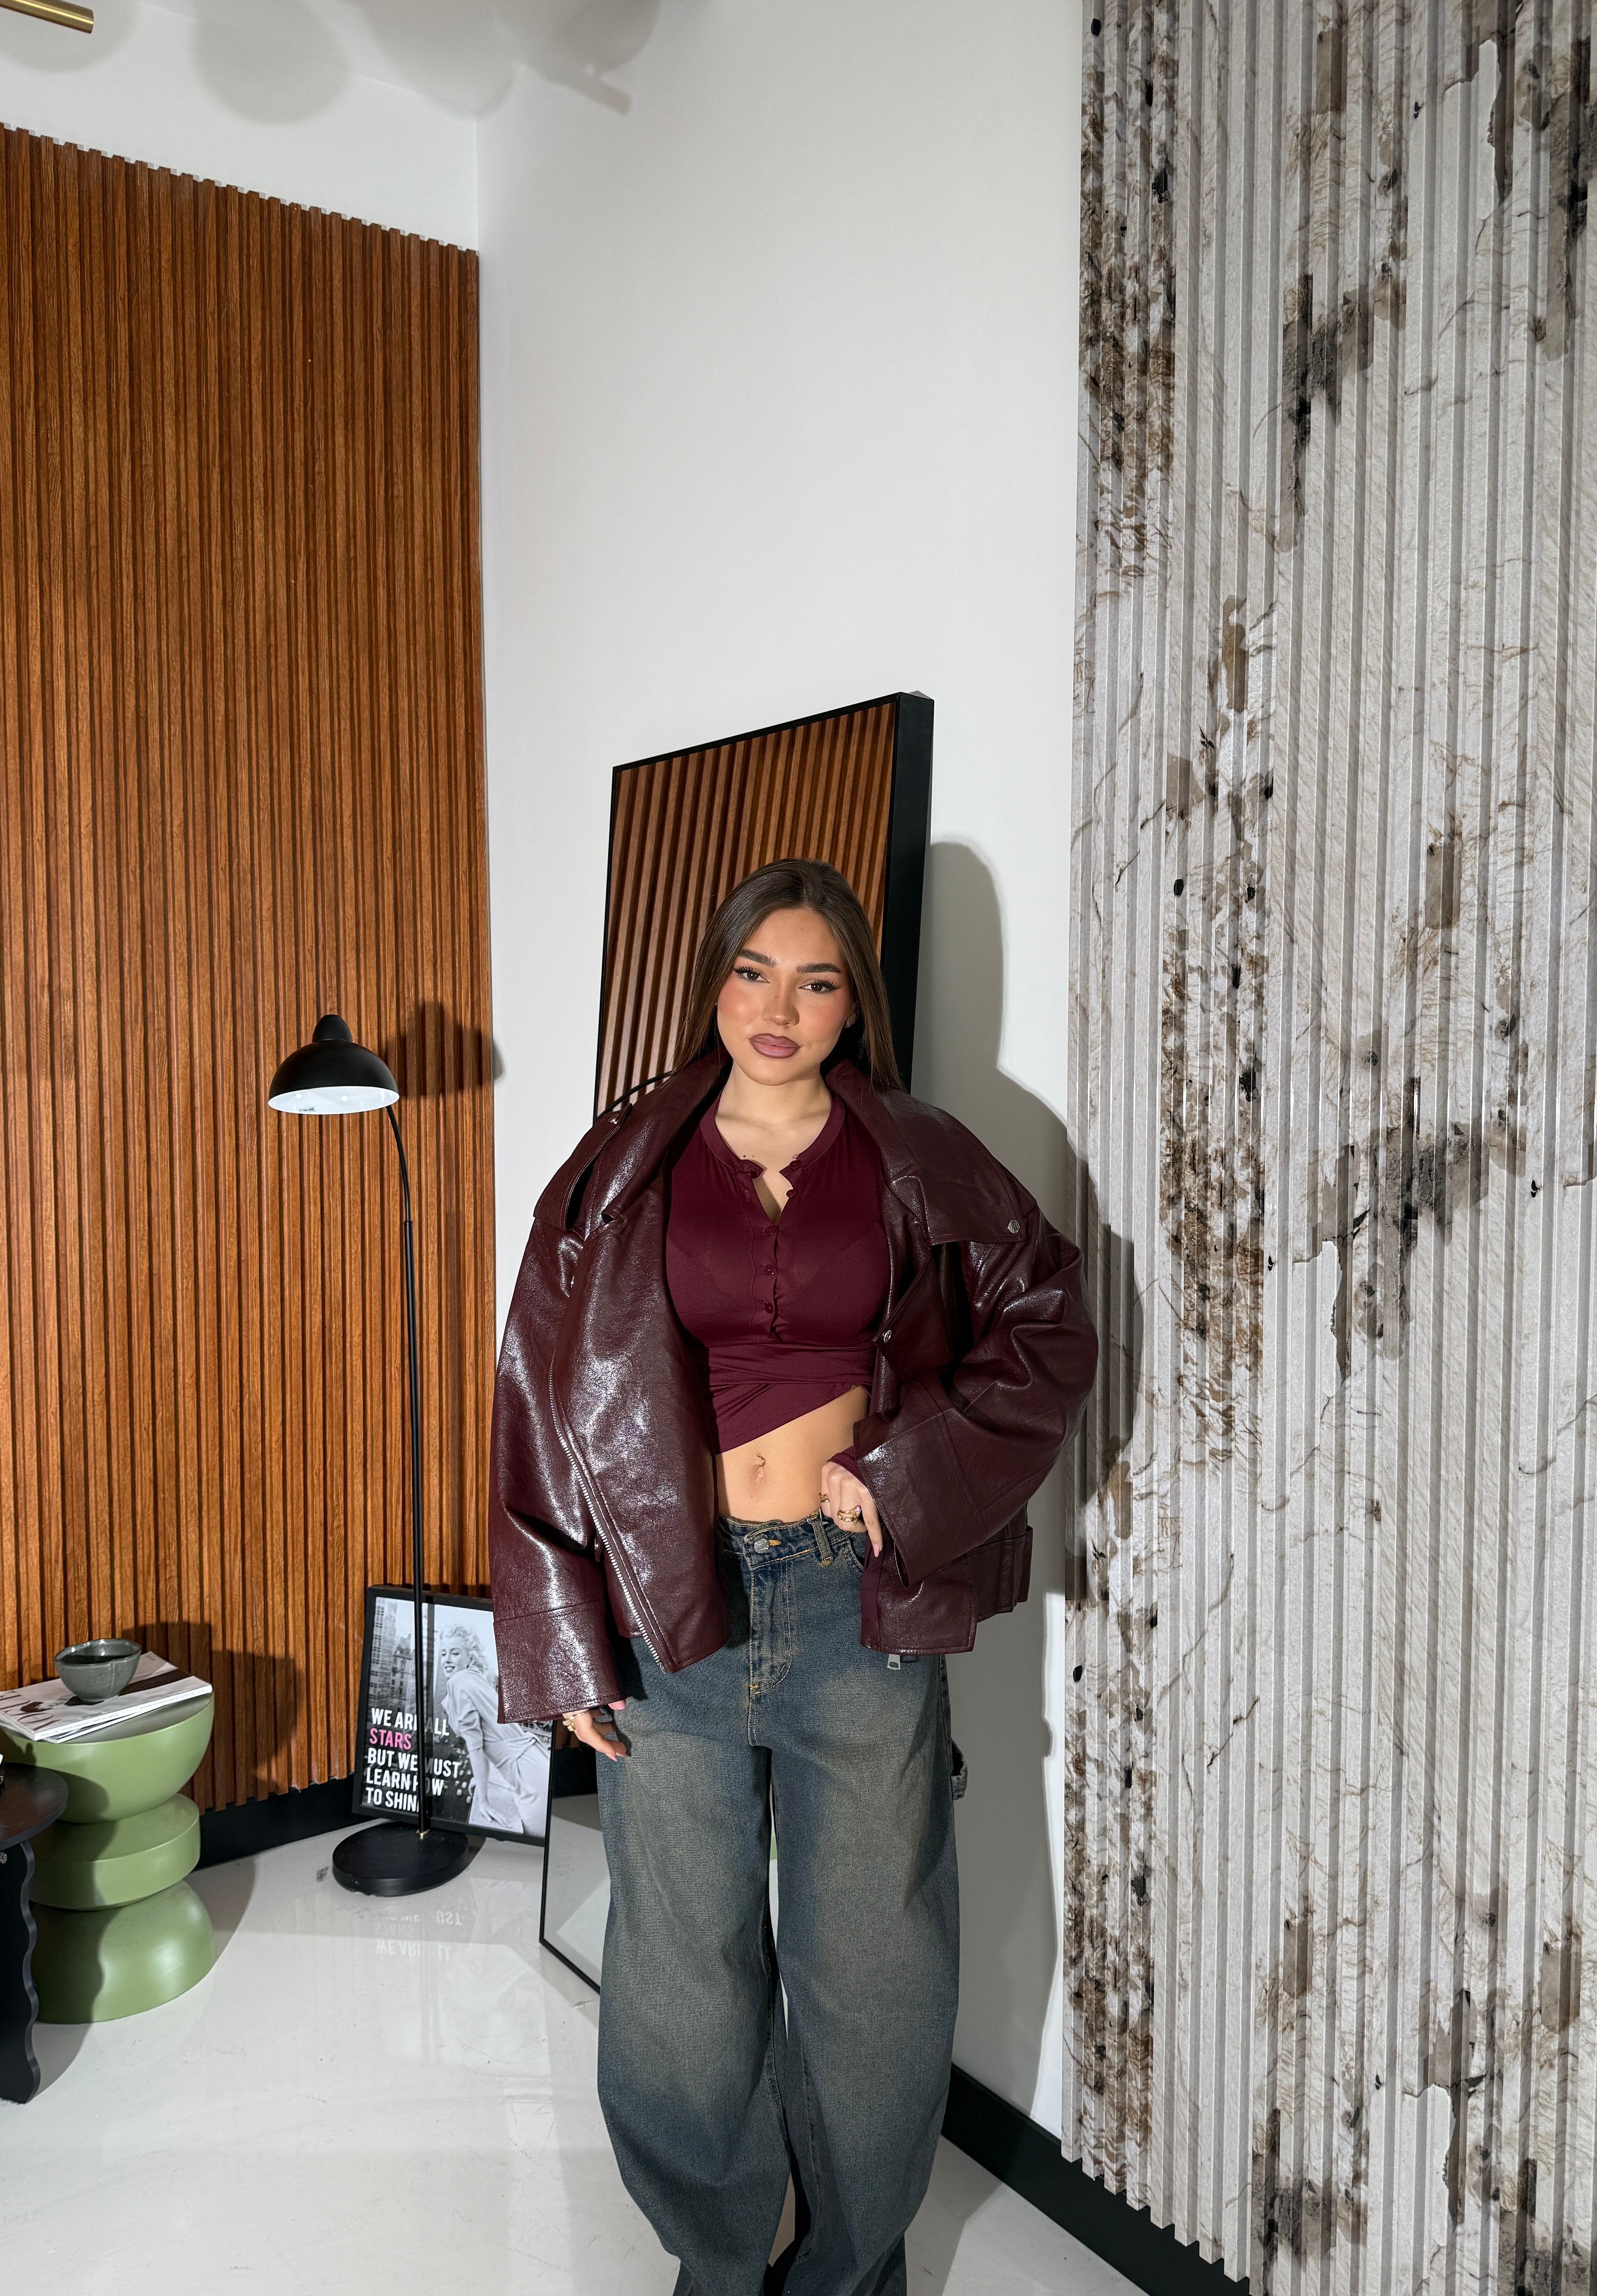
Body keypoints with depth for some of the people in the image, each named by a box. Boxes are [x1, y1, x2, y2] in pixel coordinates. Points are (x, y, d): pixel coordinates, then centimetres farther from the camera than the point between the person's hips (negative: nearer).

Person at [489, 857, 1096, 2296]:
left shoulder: (921, 1168, 1)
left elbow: (1048, 1327, 5)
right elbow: (550, 1404, 1)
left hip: (862, 1601, 0)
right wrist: (567, 1640, -2)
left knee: (873, 1966, 13)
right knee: (686, 1968, 13)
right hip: (673, 1603, 0)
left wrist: (908, 1471, -8)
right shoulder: (622, 1176, 1)